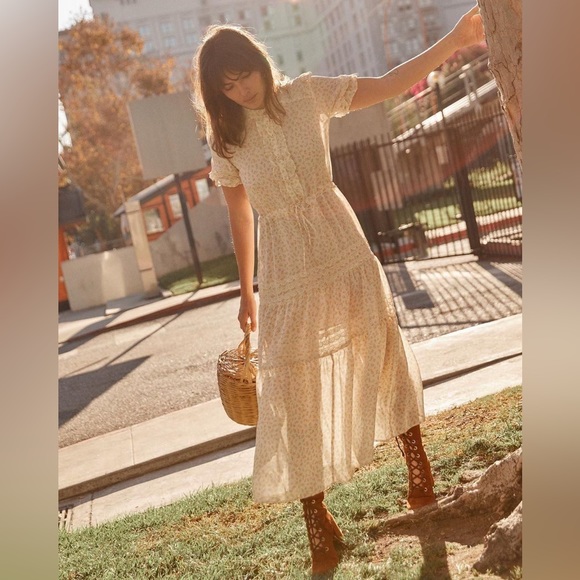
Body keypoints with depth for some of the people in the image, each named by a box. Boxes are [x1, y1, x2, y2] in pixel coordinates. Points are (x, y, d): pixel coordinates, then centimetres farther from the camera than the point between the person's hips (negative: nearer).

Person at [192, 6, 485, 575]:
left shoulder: (306, 94, -3)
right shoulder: (226, 141, -3)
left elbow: (386, 85, 0)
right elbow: (239, 218, 5)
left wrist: (452, 41, -9)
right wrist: (246, 291, 10)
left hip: (344, 250, 2)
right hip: (286, 269, -1)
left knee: (382, 349, 10)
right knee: (296, 386, 2)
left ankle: (416, 460, 34)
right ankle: (315, 515, 17)